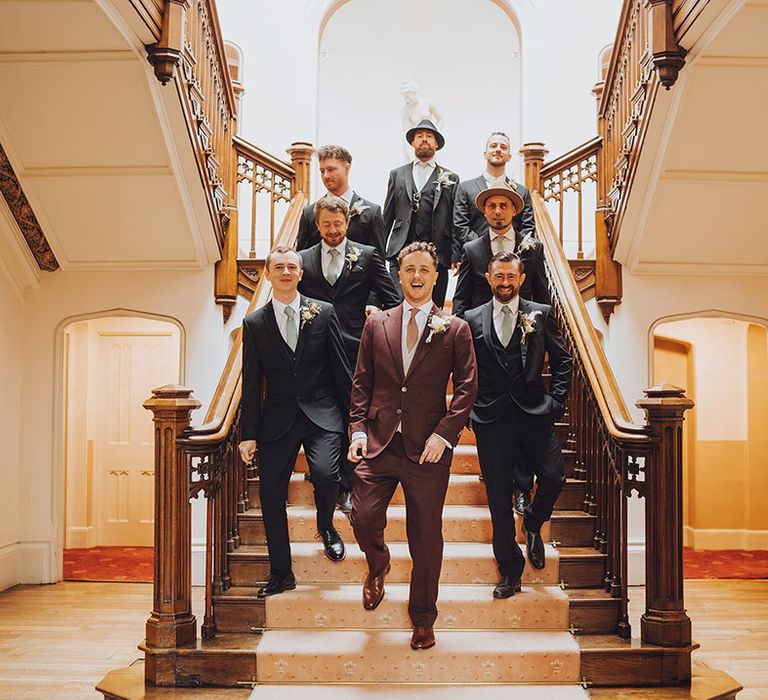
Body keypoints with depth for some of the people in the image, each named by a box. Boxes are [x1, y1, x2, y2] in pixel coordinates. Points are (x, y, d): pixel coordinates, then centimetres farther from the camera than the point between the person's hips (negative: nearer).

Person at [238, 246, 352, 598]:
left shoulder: (323, 313, 2)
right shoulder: (254, 323, 5)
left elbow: (341, 370, 5)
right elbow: (251, 383, 5)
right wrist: (248, 434, 2)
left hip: (321, 414, -1)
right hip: (277, 420, 2)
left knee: (326, 475, -24)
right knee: (271, 495, 1)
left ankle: (325, 526, 12)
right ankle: (281, 573, 19)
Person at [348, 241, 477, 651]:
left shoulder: (454, 330, 4)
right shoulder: (377, 324, 10)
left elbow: (467, 386, -1)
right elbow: (361, 382, 11)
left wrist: (444, 434, -12)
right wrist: (358, 428, -2)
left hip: (427, 447, -1)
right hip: (379, 443, 2)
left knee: (426, 536, 5)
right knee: (363, 518, -7)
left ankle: (423, 618, 24)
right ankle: (377, 566, 30)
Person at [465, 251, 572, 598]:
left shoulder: (541, 314, 7)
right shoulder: (472, 320, 8)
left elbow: (562, 360, 10)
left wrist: (556, 402, 1)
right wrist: (470, 407, 3)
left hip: (533, 413, 0)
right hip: (491, 418, 0)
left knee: (554, 477, -11)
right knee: (499, 496, 3)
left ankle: (532, 524, 23)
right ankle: (510, 571, 16)